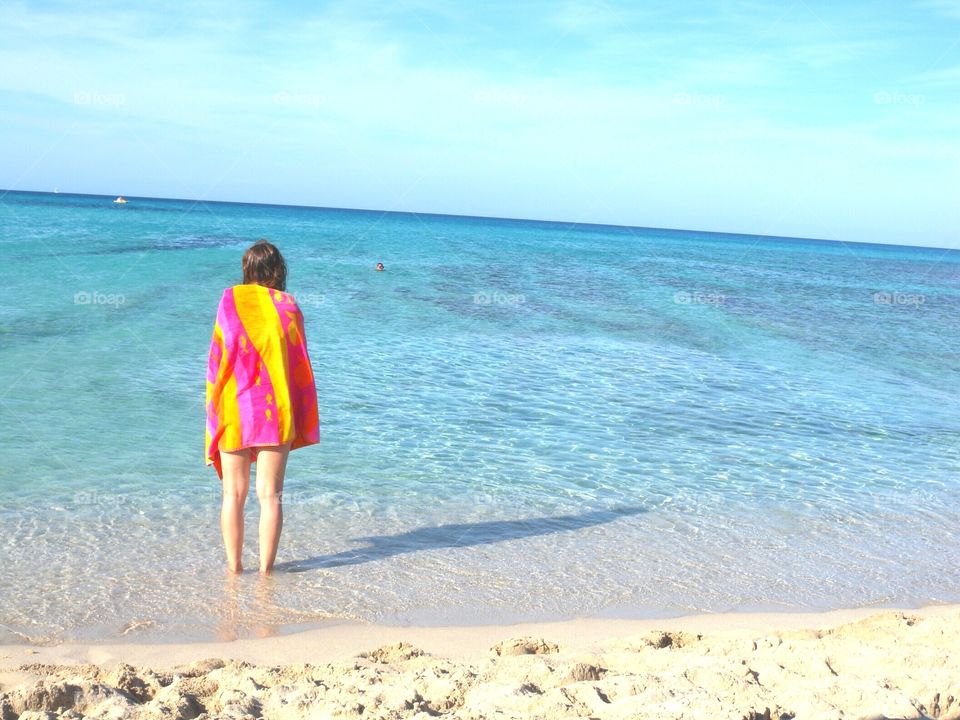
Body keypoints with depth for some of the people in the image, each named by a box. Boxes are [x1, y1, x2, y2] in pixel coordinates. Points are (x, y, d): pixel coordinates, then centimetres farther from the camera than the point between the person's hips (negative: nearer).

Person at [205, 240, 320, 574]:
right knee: (270, 494, 6)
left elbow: (217, 360, 1)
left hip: (235, 411, 0)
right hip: (276, 411, 0)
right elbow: (300, 365, 2)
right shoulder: (288, 306, 1)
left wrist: (214, 413, 9)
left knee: (234, 493, 9)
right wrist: (301, 420, 8)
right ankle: (266, 568, 9)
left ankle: (234, 566, 14)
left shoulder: (230, 301, 0)